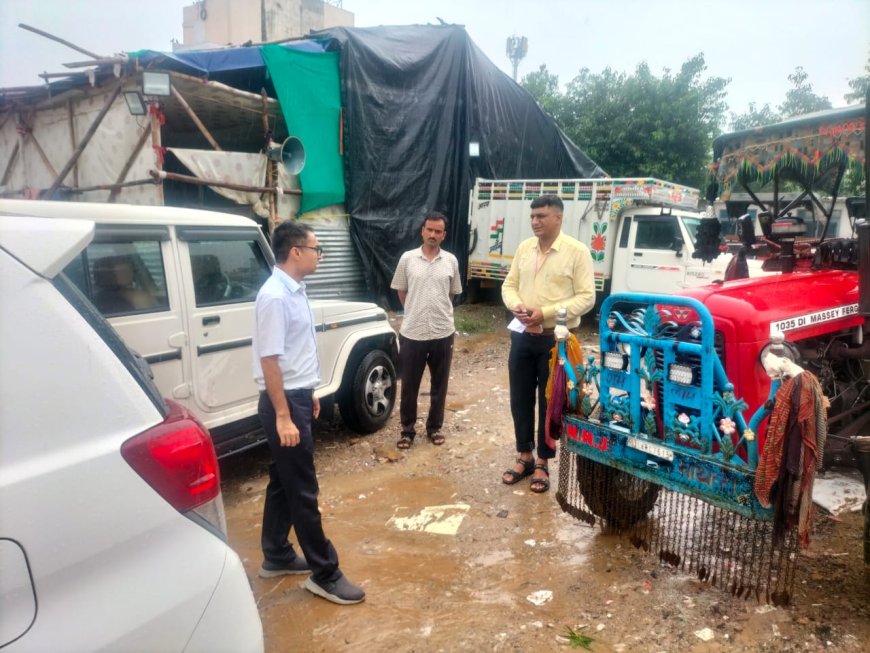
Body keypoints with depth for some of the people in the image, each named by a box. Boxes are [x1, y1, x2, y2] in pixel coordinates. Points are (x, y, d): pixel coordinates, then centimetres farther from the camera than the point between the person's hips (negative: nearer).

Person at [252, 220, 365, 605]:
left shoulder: (294, 291, 9)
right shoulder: (275, 297, -21)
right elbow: (269, 360, -23)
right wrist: (283, 417, -24)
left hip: (296, 396, 10)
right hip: (283, 402, -10)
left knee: (284, 481, 18)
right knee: (303, 490, -1)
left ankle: (276, 556, 33)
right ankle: (324, 574, 10)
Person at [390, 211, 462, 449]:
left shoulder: (451, 261, 3)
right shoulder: (407, 258, -2)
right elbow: (401, 291, 8)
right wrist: (416, 312, 10)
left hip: (443, 332, 1)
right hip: (412, 333, -1)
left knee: (439, 385, 11)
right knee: (409, 385, 7)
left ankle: (434, 427, 27)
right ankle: (408, 429, 22)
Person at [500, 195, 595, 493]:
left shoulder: (577, 251, -8)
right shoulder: (524, 248, 8)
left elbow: (586, 297, -12)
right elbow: (509, 285, 13)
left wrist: (546, 313, -21)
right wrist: (516, 305, -10)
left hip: (555, 338, -5)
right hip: (522, 335, 5)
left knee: (549, 403, 7)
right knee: (520, 400, 11)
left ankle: (542, 462, 22)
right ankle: (524, 456, 29)